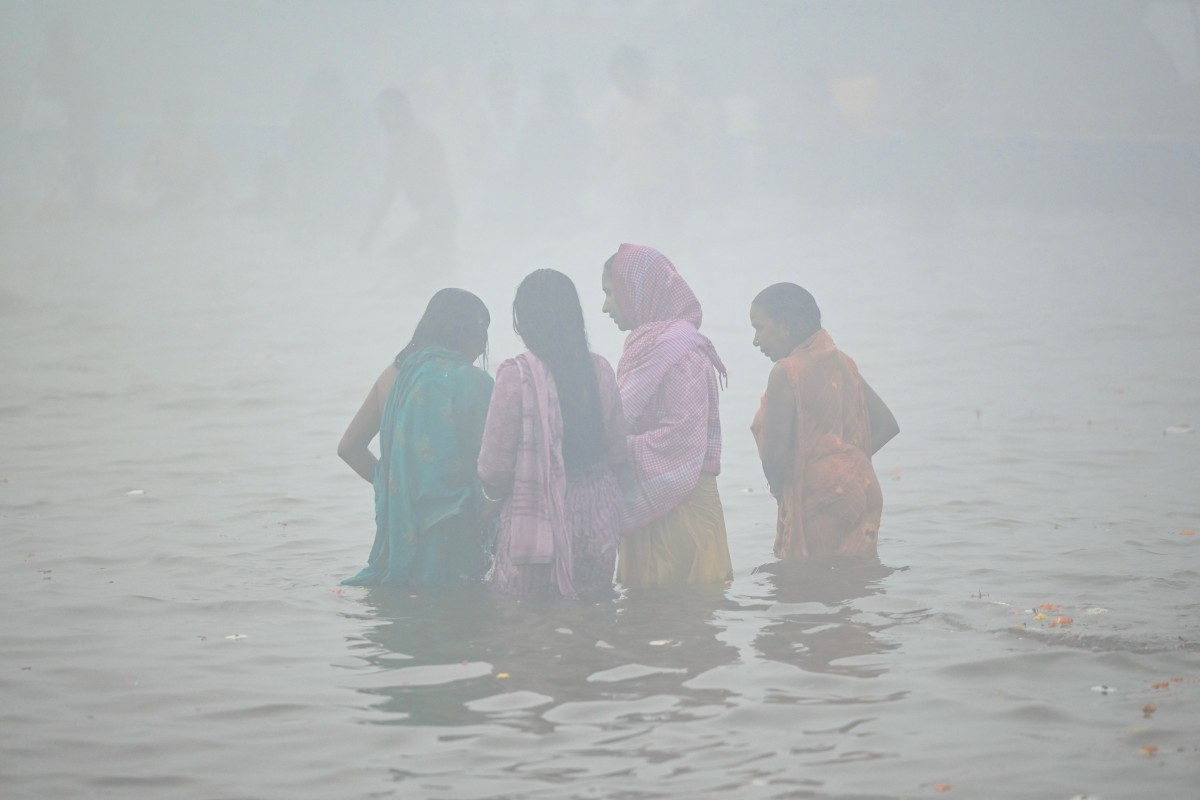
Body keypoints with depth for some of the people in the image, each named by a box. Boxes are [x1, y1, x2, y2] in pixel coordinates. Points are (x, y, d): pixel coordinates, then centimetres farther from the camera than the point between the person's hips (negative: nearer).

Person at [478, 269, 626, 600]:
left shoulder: (517, 375, -13)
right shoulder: (600, 371, 2)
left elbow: (494, 468, -9)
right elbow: (618, 455, 10)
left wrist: (494, 492, 13)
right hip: (596, 532, 5)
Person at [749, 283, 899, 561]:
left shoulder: (786, 373, -13)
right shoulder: (841, 364, 10)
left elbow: (774, 454, -19)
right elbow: (886, 426, 13)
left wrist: (779, 488, 0)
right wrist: (845, 462, 11)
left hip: (817, 500, -8)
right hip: (861, 489, 8)